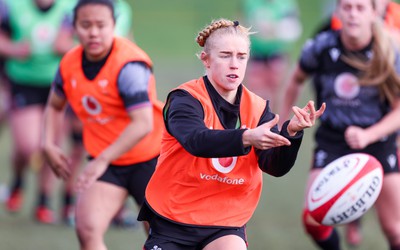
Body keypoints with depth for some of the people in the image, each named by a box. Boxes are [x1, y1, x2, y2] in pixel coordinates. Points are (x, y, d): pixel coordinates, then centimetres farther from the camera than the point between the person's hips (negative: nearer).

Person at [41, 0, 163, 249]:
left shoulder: (129, 65, -22)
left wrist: (103, 160, -34)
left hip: (149, 160, -4)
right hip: (103, 163, 5)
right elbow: (55, 106, 19)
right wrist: (49, 144, 2)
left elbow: (143, 124, -31)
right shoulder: (70, 64, -2)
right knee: (87, 228, -17)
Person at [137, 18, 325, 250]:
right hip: (172, 220, -2)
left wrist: (291, 131, -33)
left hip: (225, 223, 2)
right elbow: (197, 141, -33)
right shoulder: (185, 99, -12)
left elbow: (276, 165, -13)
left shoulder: (258, 108, 0)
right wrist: (246, 137, -50)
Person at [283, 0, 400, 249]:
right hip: (332, 141, 1)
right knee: (314, 219, -15)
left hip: (378, 141, -1)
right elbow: (297, 81, 11)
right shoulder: (320, 48, -11)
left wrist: (368, 135, -24)